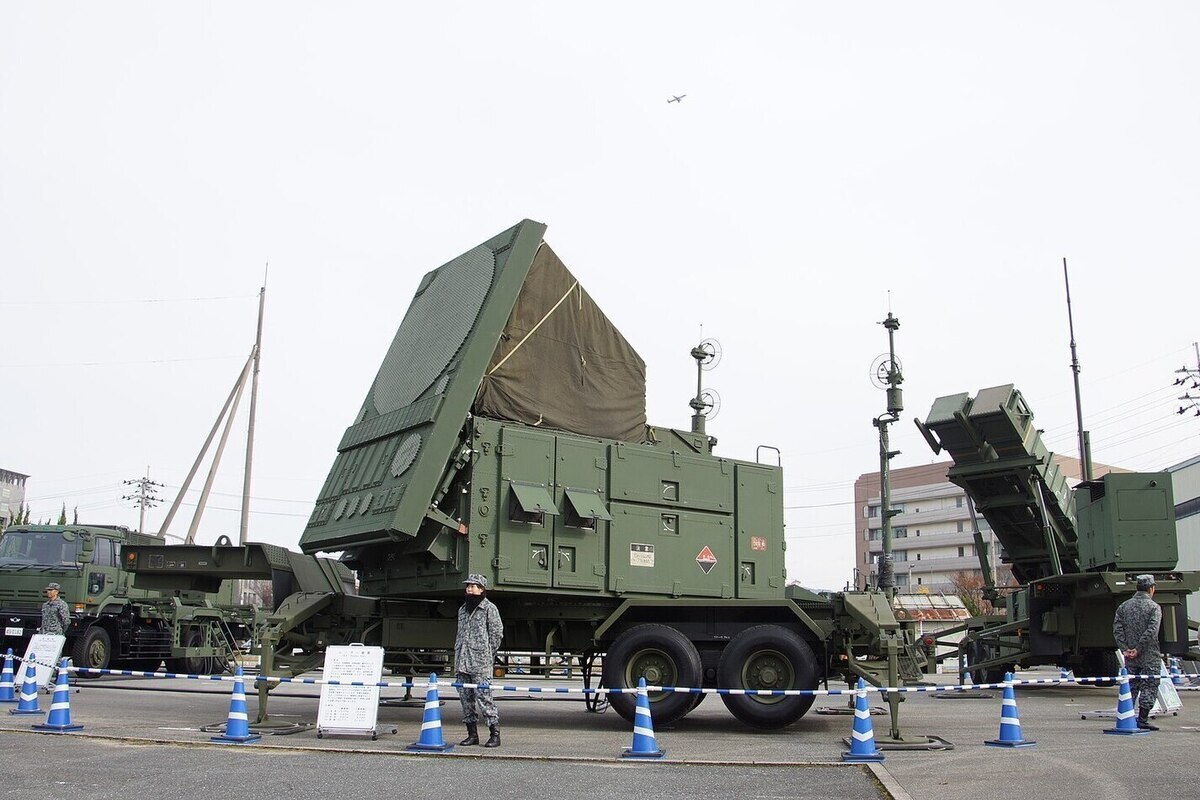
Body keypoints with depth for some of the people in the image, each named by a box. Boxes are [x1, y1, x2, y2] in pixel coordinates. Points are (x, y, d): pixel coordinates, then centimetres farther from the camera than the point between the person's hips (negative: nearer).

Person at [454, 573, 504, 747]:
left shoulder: (489, 608, 0)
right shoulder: (463, 610, 20)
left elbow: (497, 633, -3)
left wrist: (487, 655, -6)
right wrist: (457, 657, 15)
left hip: (480, 662, -7)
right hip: (462, 661, 7)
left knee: (483, 696, -10)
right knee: (465, 697, 6)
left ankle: (495, 734, -5)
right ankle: (472, 734, 13)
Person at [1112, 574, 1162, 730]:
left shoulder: (1124, 606, 7)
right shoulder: (1154, 607, -7)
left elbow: (1117, 629, 0)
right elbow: (1151, 631, -17)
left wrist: (1125, 649, -3)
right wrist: (1138, 649, -14)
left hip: (1130, 658, 5)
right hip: (1149, 657, -4)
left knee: (1130, 686, 12)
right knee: (1149, 687, 3)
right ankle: (1142, 719, 2)